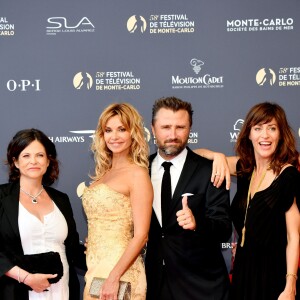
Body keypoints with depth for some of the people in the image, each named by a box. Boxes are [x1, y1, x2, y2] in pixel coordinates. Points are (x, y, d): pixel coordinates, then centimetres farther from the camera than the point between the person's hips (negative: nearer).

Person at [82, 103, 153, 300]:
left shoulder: (137, 174, -9)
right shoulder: (104, 173, 11)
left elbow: (140, 235, -14)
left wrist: (113, 277, -20)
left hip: (120, 270, -6)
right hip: (95, 269, 6)